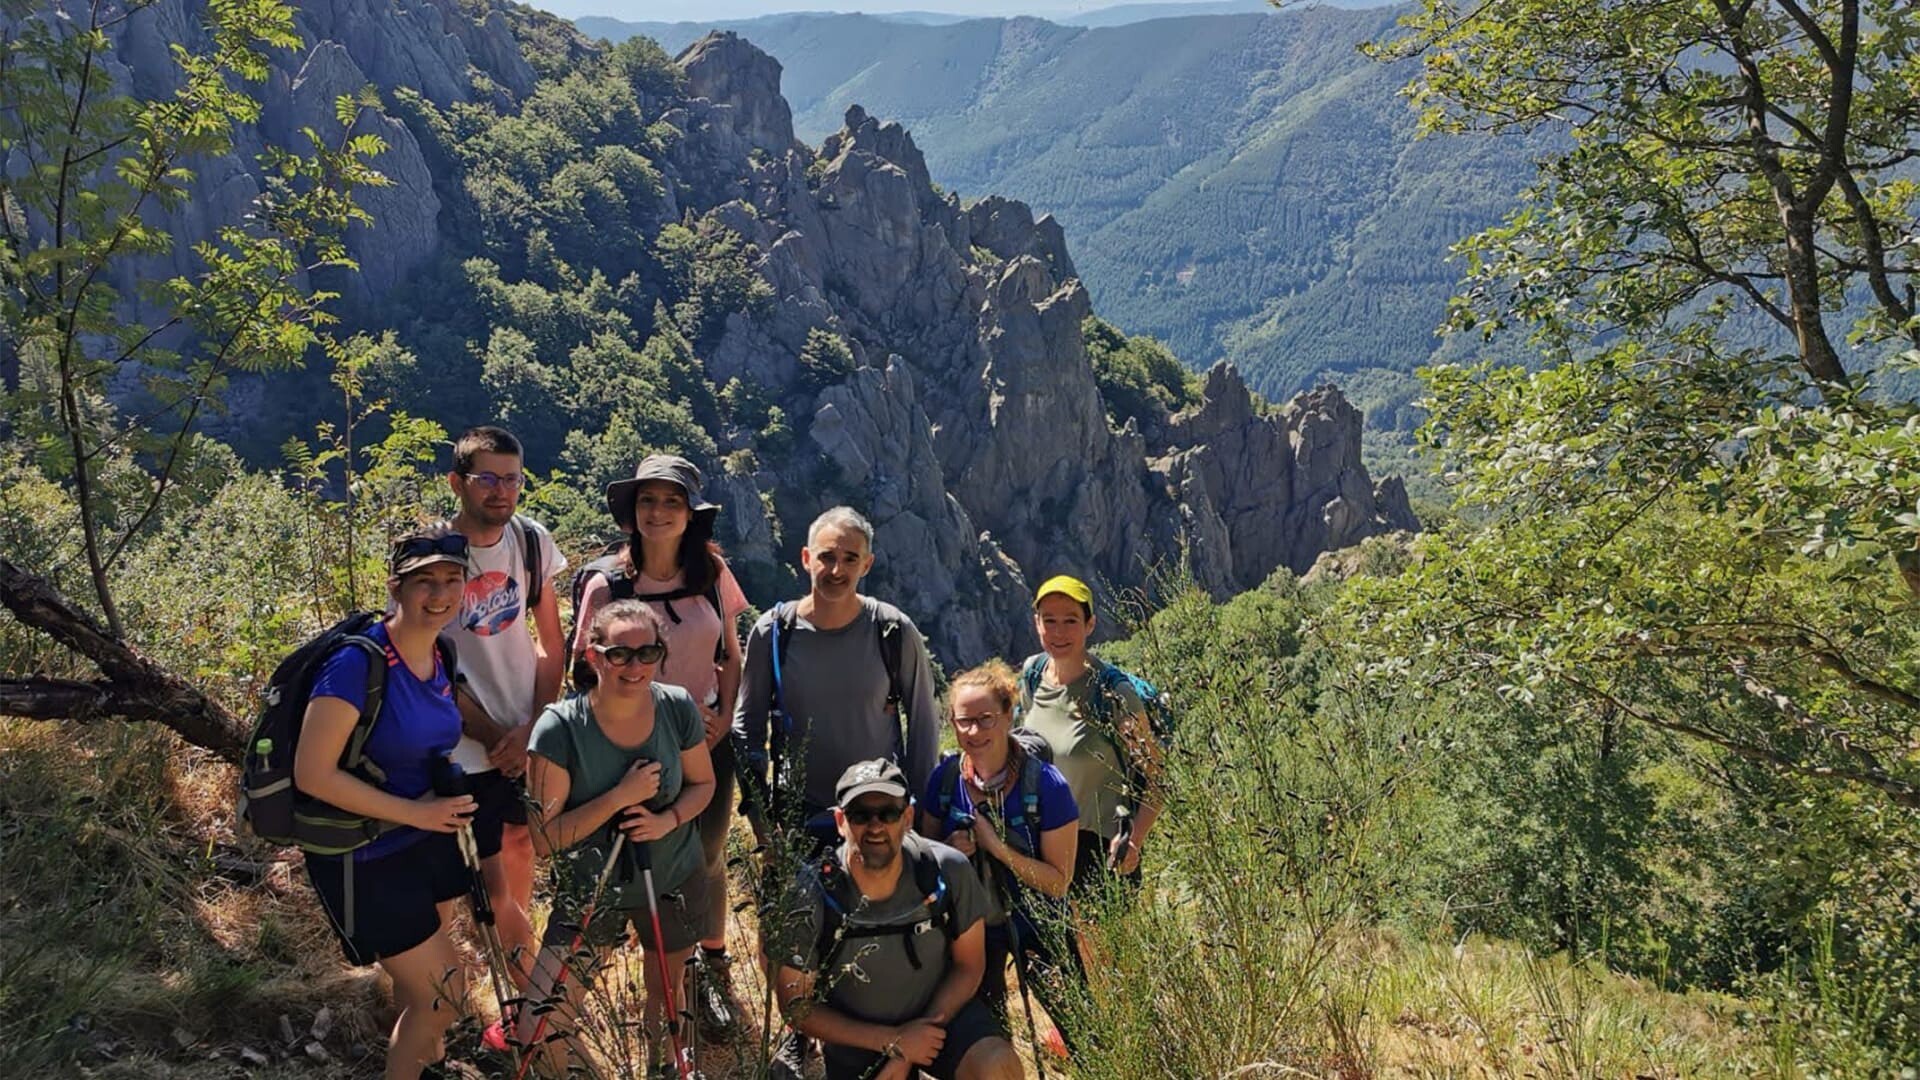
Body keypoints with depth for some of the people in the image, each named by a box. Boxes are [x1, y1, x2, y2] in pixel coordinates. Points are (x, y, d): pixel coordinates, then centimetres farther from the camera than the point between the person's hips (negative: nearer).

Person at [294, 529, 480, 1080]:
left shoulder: (439, 659, -2)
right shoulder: (357, 663, -25)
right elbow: (313, 774, -26)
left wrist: (448, 796, 1)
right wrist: (415, 812, -24)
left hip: (427, 843, 7)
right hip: (365, 859, -7)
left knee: (422, 981, 23)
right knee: (444, 995, 1)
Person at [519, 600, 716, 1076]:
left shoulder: (678, 708, -14)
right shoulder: (559, 728, -23)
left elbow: (702, 783, 1)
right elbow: (545, 839, -20)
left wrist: (667, 819, -19)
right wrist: (621, 796, -30)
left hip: (674, 884, 3)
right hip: (591, 890, -2)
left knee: (664, 993, 25)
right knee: (540, 1031, -9)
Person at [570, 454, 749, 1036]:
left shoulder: (711, 572, -2)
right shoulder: (607, 584, -12)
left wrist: (724, 718, -5)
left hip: (709, 740, 3)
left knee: (708, 856, 12)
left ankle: (713, 969, 31)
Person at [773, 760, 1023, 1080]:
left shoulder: (948, 870, -19)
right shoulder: (806, 897, -21)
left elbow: (969, 966, -6)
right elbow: (796, 1006, -11)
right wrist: (894, 1041, -18)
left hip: (941, 1009, 0)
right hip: (856, 1039, 0)